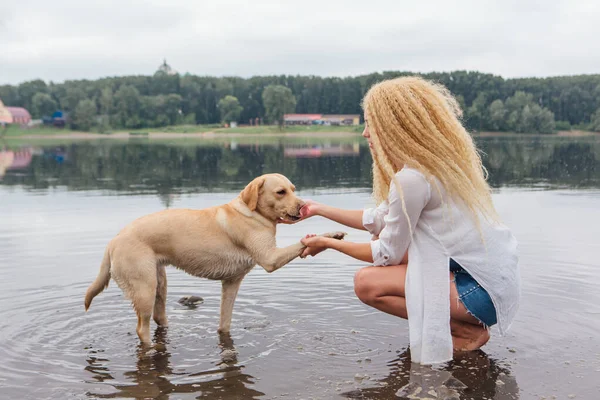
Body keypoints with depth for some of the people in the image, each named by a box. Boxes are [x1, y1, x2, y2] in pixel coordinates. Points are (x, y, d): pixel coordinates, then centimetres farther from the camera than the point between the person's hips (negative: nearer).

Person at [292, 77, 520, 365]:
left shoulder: (411, 179, -21)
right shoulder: (438, 161, 8)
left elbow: (387, 254, -11)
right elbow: (377, 220, 14)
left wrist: (328, 243, 3)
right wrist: (320, 209, 20)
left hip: (484, 290, -9)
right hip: (496, 275, 9)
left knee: (367, 283, -11)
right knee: (389, 237, 14)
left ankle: (467, 333, 0)